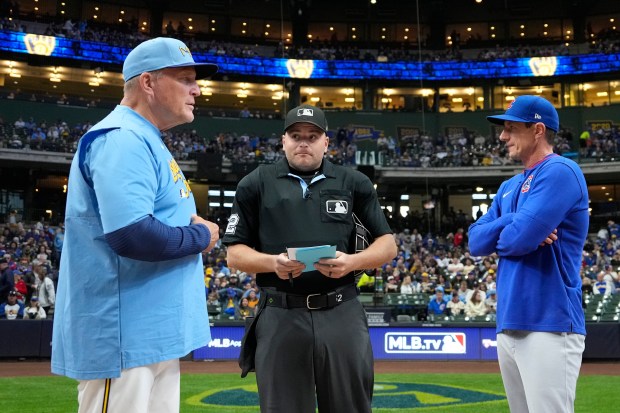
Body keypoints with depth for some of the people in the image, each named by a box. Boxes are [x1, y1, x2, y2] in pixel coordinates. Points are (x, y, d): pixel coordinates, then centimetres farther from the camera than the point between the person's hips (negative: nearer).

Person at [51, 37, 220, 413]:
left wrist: (193, 230, -1)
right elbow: (131, 235, -28)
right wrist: (201, 236, -13)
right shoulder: (122, 138, -16)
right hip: (124, 338, -10)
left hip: (156, 334, 11)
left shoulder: (145, 142, 18)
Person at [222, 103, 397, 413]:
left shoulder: (354, 183, 10)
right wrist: (273, 262, -13)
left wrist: (352, 261, -11)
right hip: (280, 317, -1)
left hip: (342, 315, 1)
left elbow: (388, 245, 10)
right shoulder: (256, 184, 8)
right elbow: (235, 253, 7)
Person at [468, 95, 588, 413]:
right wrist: (515, 224, -8)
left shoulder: (560, 171, -9)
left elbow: (520, 238, -19)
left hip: (548, 327, -9)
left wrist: (497, 236, 3)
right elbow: (475, 241, 10)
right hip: (509, 324, 9)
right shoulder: (509, 187, 19)